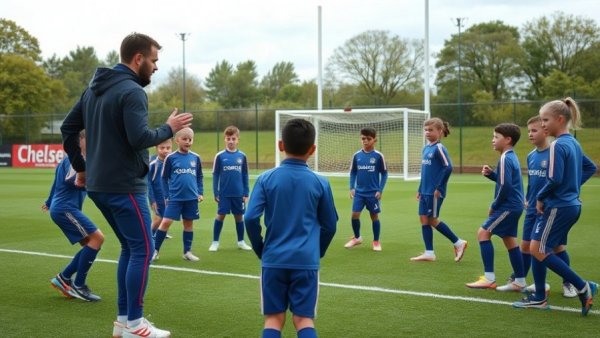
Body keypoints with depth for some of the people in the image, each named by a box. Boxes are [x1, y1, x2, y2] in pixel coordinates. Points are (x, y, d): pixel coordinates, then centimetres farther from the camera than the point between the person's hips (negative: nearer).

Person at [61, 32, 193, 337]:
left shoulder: (94, 88, 13)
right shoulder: (132, 91, -15)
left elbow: (68, 128, 17)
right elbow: (140, 138, -24)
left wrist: (81, 167, 21)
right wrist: (169, 128, -7)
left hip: (99, 185, 9)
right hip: (124, 186, -9)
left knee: (130, 248, 17)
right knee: (143, 250, -1)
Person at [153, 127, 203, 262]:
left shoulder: (195, 158, 4)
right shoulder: (171, 158, -3)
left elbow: (199, 177, 14)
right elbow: (164, 178, 4)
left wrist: (200, 193, 7)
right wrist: (166, 196, 2)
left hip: (192, 198, 3)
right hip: (175, 197, -3)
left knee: (189, 223, 10)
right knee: (166, 222, -7)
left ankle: (187, 251, 21)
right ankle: (155, 250, 3)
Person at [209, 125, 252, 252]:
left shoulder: (242, 156, 0)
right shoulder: (220, 156, -4)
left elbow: (245, 176, 6)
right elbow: (215, 175, 0)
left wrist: (246, 194, 4)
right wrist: (216, 193, -2)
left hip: (238, 194, 2)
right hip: (224, 193, -2)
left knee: (239, 216, 10)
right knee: (220, 215, 4)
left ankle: (241, 241, 23)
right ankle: (215, 242, 14)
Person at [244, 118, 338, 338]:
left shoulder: (266, 179, -2)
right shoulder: (320, 183, -1)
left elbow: (250, 219, -6)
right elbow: (329, 225, 6)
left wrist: (261, 251, 9)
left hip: (274, 260, 0)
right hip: (306, 261, 0)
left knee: (274, 318, 10)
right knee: (304, 319, 7)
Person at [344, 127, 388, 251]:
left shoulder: (378, 156, -7)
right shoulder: (356, 155, 1)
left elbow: (384, 173, -2)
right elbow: (353, 172, 9)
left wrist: (380, 190, -8)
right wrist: (352, 188, 0)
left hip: (373, 193, -2)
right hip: (359, 192, 2)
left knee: (374, 216, 7)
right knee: (355, 215, -1)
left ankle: (376, 241, 21)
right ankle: (357, 238, 21)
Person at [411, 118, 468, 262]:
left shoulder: (439, 148, -12)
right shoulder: (426, 148, 12)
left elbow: (448, 168, -19)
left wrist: (439, 188, -18)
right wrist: (420, 189, 19)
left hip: (434, 192, -8)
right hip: (425, 191, 8)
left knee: (432, 219, -2)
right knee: (424, 219, 6)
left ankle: (458, 243, 11)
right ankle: (429, 253, 12)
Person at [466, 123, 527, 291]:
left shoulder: (505, 159, -15)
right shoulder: (511, 157, 15)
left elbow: (505, 186, -21)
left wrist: (494, 206, -10)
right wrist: (491, 174, 5)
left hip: (508, 206, -10)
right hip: (514, 206, 10)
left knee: (483, 232, -9)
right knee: (509, 241, 12)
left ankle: (489, 278, -9)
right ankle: (520, 282, 16)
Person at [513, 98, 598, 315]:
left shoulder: (558, 145, -17)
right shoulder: (574, 143, 11)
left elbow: (555, 179, -24)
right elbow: (591, 168, 23)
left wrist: (540, 198, -10)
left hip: (558, 207, -9)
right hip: (572, 205, 10)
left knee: (539, 250, -3)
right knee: (537, 249, 13)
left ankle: (583, 287, -3)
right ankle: (539, 298, 18)